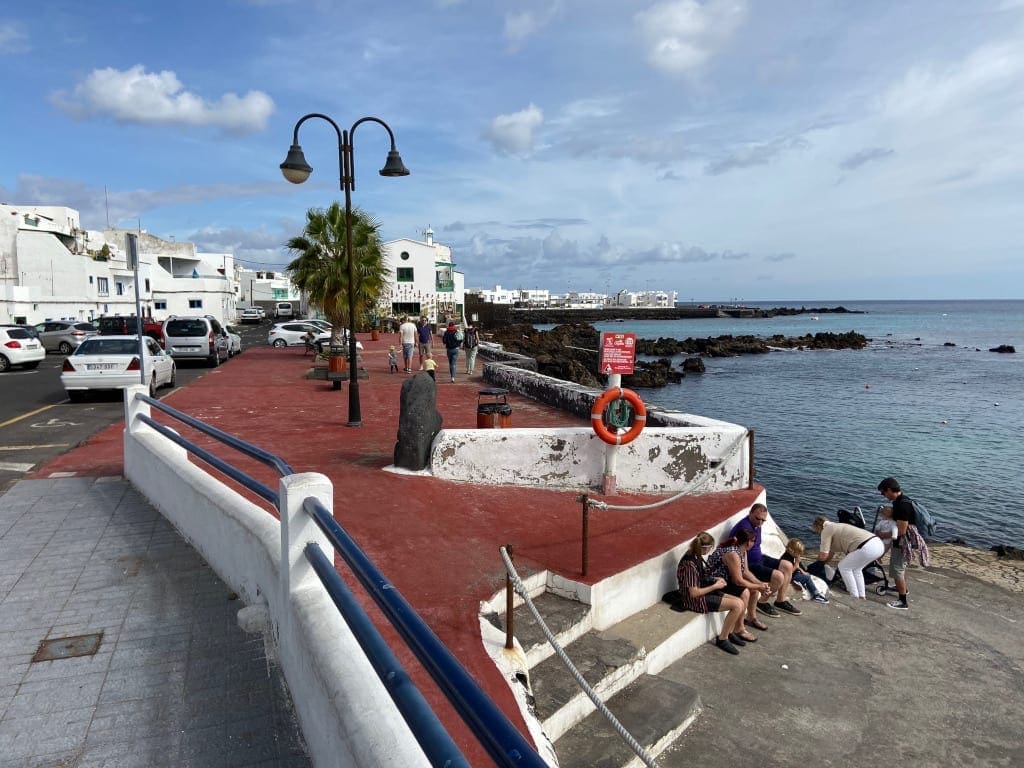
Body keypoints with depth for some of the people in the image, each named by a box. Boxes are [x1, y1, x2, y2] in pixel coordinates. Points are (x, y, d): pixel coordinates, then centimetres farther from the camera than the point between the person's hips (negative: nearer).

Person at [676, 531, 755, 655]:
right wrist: (715, 586, -13)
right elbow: (694, 593, -24)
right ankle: (722, 639, -2)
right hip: (695, 600, -9)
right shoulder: (690, 564, -27)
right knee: (737, 605, -18)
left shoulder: (696, 557, 1)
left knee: (740, 602, -1)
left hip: (704, 592, 9)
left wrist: (715, 579, 2)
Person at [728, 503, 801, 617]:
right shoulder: (744, 527, -26)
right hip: (749, 564, -11)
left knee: (788, 566, 8)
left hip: (758, 558, 11)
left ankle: (781, 601, 17)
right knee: (778, 576, -22)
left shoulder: (757, 524, 7)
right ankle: (762, 603, 1)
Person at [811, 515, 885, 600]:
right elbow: (831, 553, 37)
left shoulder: (826, 530, 2)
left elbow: (823, 556, 0)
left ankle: (855, 597, 9)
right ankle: (862, 596, 27)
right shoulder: (835, 527, 28)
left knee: (844, 567, 7)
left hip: (867, 547, -10)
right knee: (855, 568, 28)